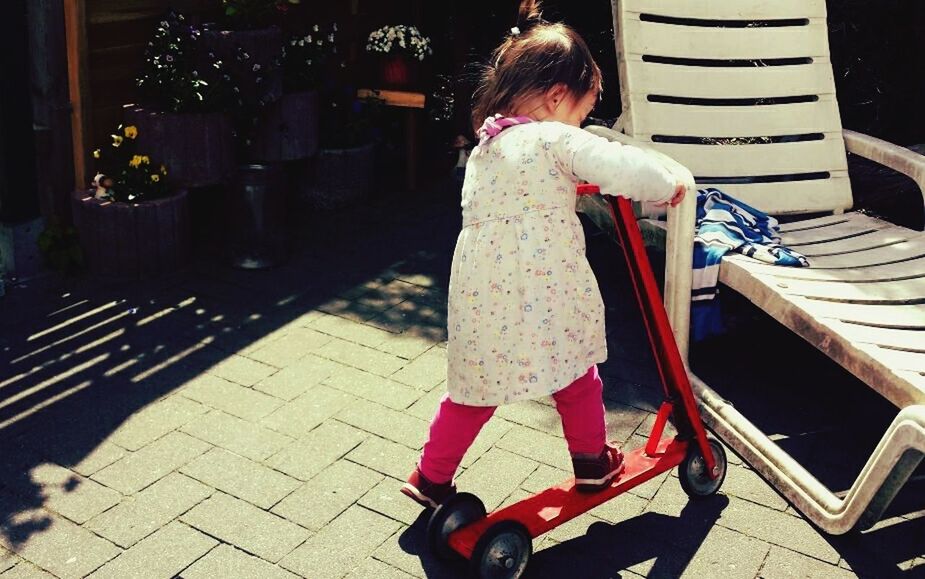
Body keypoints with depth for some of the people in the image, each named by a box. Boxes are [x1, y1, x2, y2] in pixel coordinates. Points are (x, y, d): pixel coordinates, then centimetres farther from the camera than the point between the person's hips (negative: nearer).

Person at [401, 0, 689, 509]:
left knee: (475, 390, 20)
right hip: (546, 296, -5)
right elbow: (623, 169, -19)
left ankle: (431, 477, 28)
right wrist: (667, 186, 2)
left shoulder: (482, 151, 11)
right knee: (576, 377, 20)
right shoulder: (556, 141, -10)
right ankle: (591, 463, 37)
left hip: (481, 295, 5)